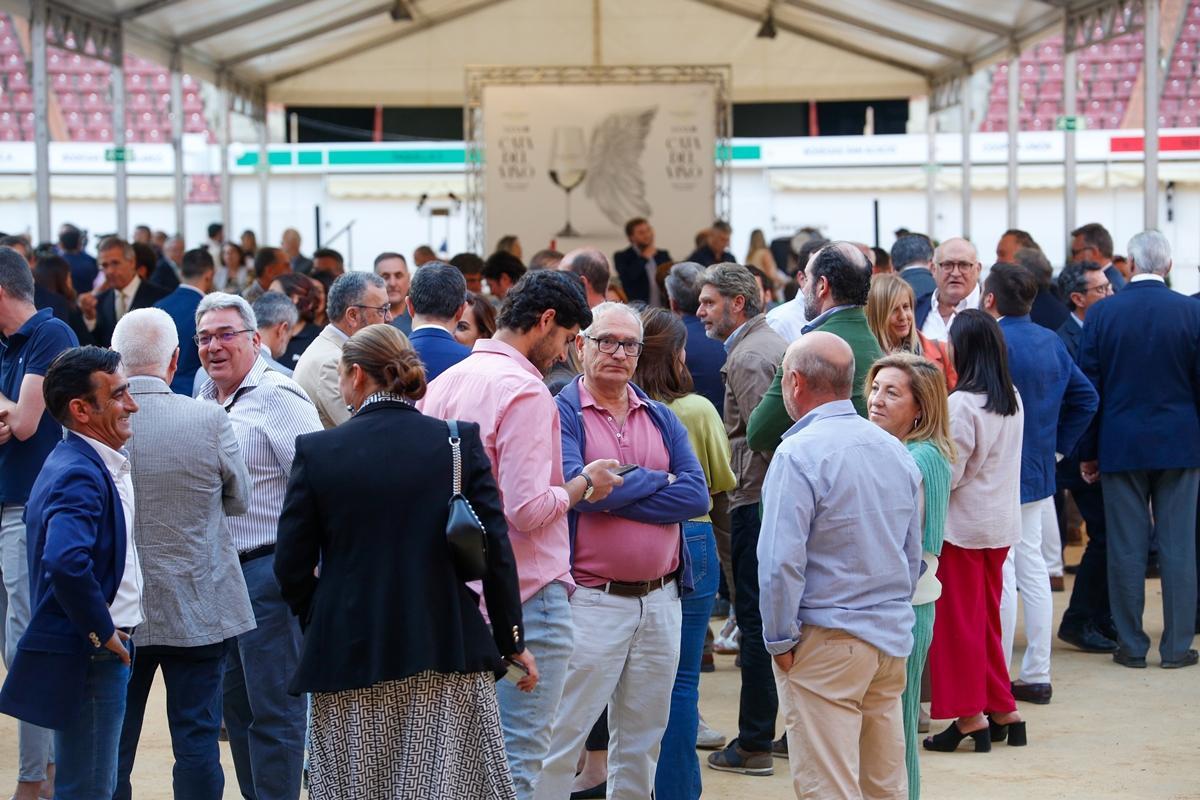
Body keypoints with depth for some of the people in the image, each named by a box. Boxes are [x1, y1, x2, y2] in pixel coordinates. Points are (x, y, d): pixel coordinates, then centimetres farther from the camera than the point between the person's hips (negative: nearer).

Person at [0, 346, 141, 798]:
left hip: (103, 650, 10)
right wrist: (101, 630, -22)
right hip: (88, 658, -10)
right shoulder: (80, 473, -20)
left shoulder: (92, 464, 11)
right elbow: (66, 562, -35)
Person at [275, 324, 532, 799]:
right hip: (450, 651, 1)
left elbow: (291, 565, -2)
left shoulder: (316, 452, -4)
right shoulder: (459, 442, -2)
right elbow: (496, 550, -2)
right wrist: (512, 641, 7)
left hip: (348, 654, 0)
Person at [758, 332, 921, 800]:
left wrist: (780, 640, -8)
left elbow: (781, 562, -18)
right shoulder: (895, 450, 10)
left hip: (826, 643, -7)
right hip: (891, 640, 7)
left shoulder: (799, 454, -14)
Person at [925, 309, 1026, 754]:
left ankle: (970, 717, 3)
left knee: (958, 621, 2)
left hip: (963, 526, -7)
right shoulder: (1013, 401, 5)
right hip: (1002, 522, 7)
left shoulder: (962, 404, -19)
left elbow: (948, 473, -18)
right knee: (987, 620, 17)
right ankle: (1002, 711, 20)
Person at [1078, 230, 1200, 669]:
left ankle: (1132, 645, 9)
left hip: (1121, 446, 0)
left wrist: (1088, 451, 7)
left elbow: (1088, 387, 0)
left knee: (1127, 547, 5)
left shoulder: (1101, 313, -4)